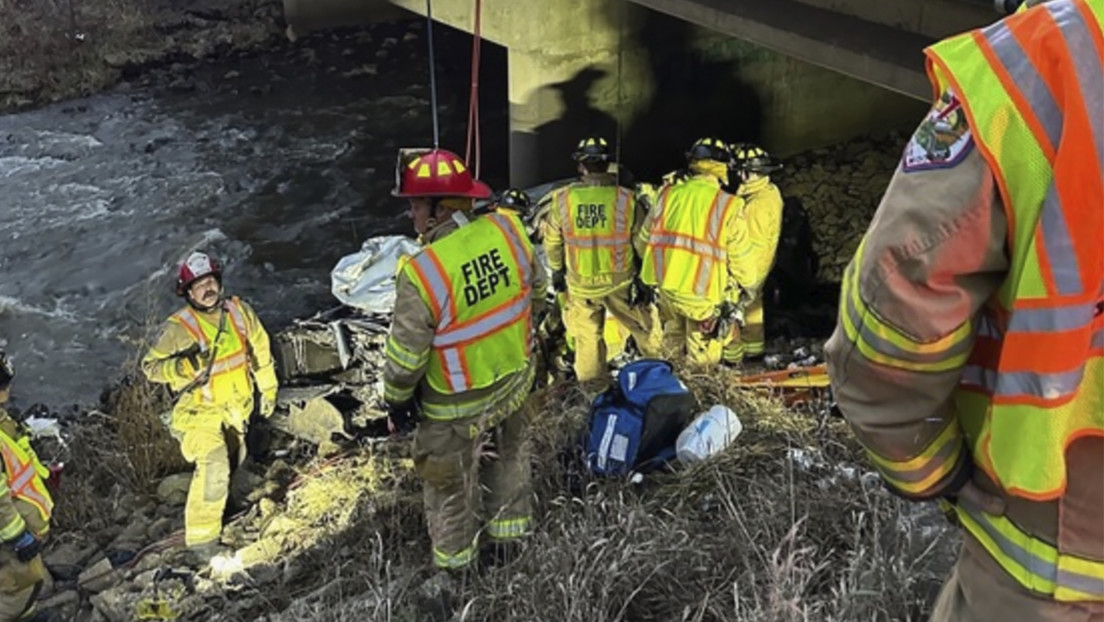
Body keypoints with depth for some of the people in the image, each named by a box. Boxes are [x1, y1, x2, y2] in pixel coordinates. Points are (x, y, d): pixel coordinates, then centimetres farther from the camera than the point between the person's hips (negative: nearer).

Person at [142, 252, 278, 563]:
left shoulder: (239, 312, -8)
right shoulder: (179, 328, -22)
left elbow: (260, 349, 6)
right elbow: (151, 366, -14)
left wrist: (268, 388, 12)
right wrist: (184, 365, -32)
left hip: (236, 407, 6)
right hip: (201, 410, -6)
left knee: (233, 460, 24)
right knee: (213, 468, -19)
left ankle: (217, 508, 52)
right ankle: (202, 539, -6)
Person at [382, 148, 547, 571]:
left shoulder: (422, 273, -32)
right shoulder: (508, 230, -15)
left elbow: (407, 354, -22)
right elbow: (536, 290, 2)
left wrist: (396, 399, -3)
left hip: (457, 407, -5)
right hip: (515, 382, 5)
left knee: (451, 484, 19)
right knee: (508, 459, 29)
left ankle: (455, 562, 41)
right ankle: (509, 536, 49)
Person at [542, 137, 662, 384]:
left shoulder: (562, 199, -11)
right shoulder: (626, 198, -14)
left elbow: (552, 242, 2)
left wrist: (557, 271, 18)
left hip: (580, 283, 1)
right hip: (620, 281, -1)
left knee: (587, 336, 16)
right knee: (644, 326, 20)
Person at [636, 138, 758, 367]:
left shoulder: (668, 195, -2)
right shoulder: (729, 206, -13)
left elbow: (643, 241, 7)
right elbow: (742, 258, -7)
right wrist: (748, 281, 14)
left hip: (666, 289, 4)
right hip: (704, 297, -4)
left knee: (676, 336, 27)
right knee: (701, 362, 11)